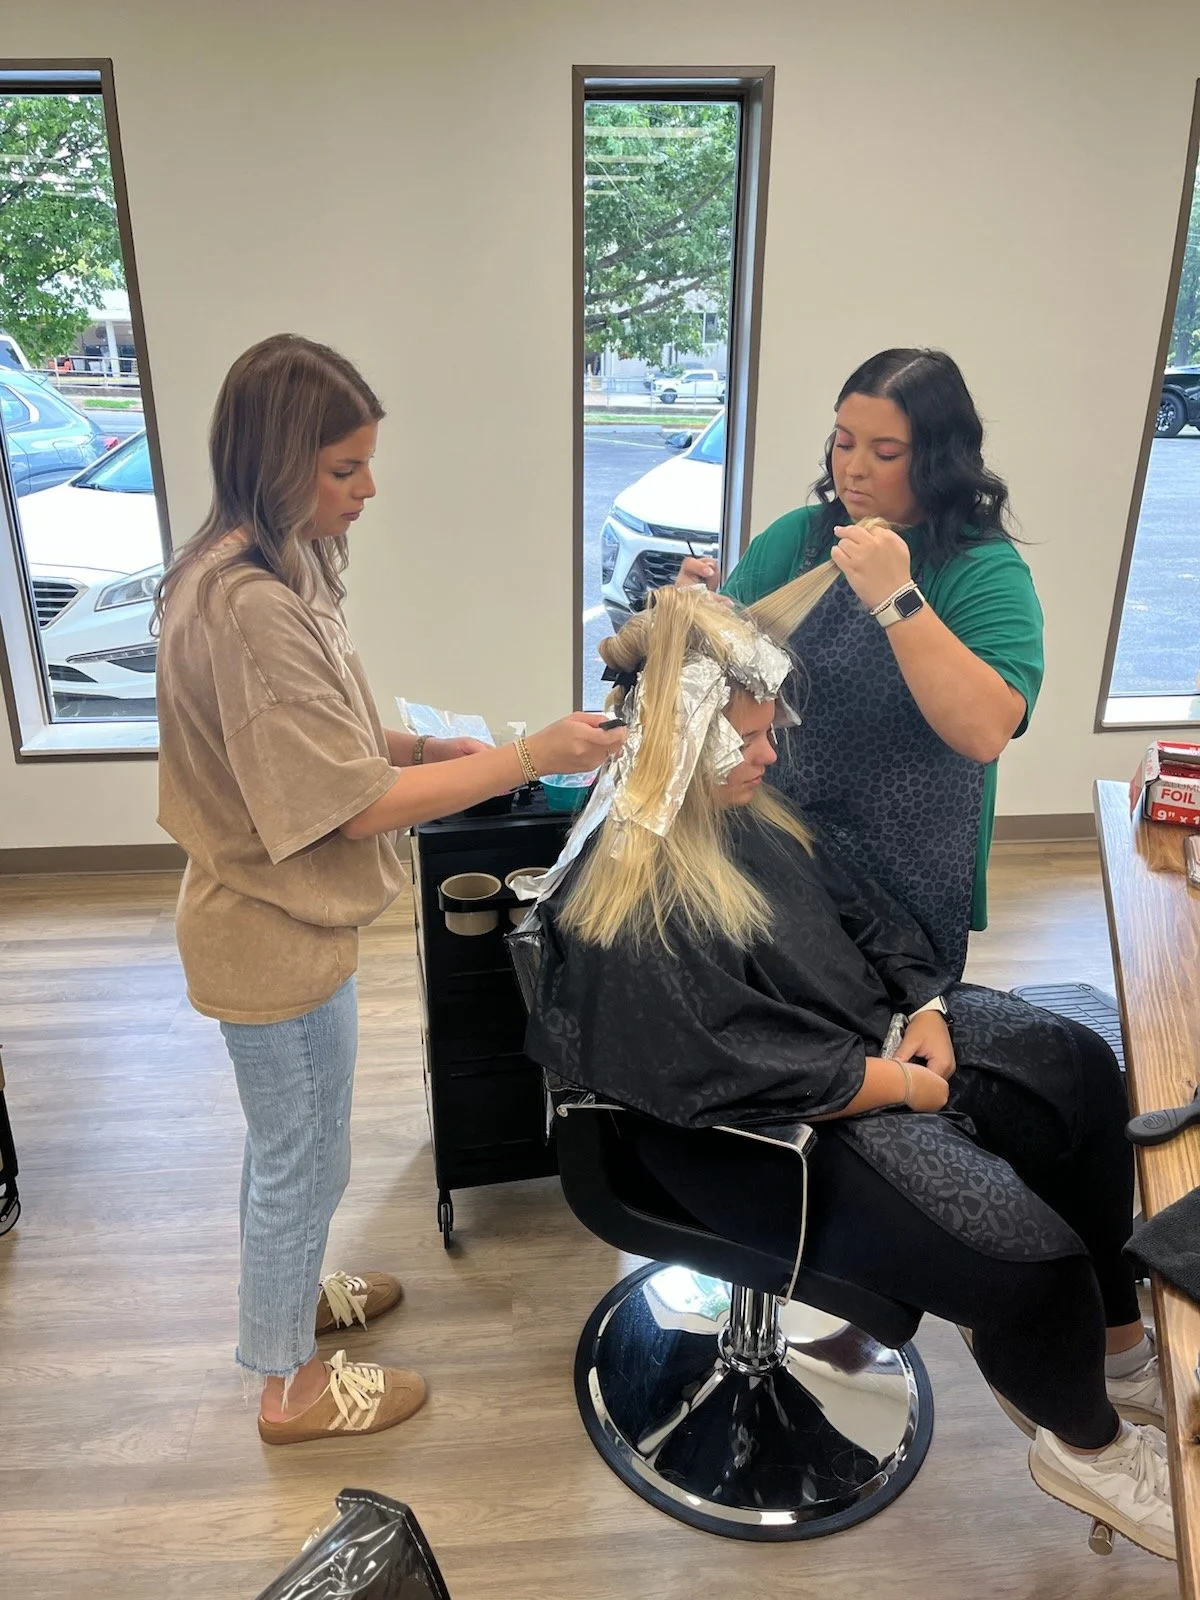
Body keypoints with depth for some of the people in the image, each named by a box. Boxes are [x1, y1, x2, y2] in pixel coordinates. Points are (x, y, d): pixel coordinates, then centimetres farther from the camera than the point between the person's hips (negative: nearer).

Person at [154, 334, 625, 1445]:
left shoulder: (252, 571, 2)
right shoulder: (251, 609, -30)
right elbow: (359, 807, -27)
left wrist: (427, 748, -2)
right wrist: (531, 755, -23)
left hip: (277, 917, 9)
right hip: (278, 938, -9)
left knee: (288, 1145, 28)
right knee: (304, 1159, 12)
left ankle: (288, 1289, 53)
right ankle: (291, 1385, 36)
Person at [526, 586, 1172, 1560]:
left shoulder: (749, 813, 2)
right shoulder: (629, 906, -26)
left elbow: (864, 911, 10)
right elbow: (750, 1067, -27)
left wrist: (927, 1014, -5)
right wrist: (908, 1087, -18)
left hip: (873, 1032, 10)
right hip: (764, 1130, -10)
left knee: (1080, 1068, 6)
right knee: (1026, 1249, -18)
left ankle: (1116, 1338, 21)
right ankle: (1091, 1446, 17)